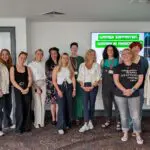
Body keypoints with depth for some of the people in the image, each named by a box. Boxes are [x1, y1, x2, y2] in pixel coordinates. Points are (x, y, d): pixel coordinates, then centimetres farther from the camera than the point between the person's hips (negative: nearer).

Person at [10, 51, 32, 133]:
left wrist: (27, 88, -15)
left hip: (27, 90, 3)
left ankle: (27, 126, 11)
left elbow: (30, 79, 3)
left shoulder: (27, 68, 12)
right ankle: (19, 127, 3)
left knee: (27, 108, 2)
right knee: (20, 107, -8)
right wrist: (21, 89, -14)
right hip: (18, 90, -2)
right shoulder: (13, 68, 5)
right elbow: (12, 80, -5)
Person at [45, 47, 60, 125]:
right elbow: (48, 73, 2)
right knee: (52, 102, 3)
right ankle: (53, 119, 14)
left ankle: (57, 119, 8)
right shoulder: (48, 63, 8)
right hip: (51, 84, 0)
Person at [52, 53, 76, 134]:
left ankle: (67, 124, 23)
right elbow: (54, 80, -3)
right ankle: (61, 127, -7)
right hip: (60, 87, -3)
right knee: (61, 107, -10)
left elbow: (73, 79, 8)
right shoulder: (57, 68, 0)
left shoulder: (70, 68, 9)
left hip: (69, 87, 3)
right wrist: (58, 90, -11)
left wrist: (74, 89, 1)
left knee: (69, 106, 7)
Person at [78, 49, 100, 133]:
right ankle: (86, 124, -10)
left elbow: (98, 78, -1)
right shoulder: (82, 65, 10)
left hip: (93, 86, 0)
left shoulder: (97, 65, 5)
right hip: (85, 86, 1)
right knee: (85, 104, -8)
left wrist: (92, 87, -12)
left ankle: (90, 121, 19)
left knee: (92, 104, 6)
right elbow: (80, 78, 7)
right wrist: (83, 86, -7)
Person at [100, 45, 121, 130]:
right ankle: (108, 120, 21)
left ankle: (118, 122, 6)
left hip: (116, 85, -3)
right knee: (107, 103, 8)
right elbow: (101, 72, 12)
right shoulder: (103, 61, 12)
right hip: (106, 85, 3)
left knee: (117, 103, -4)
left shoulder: (118, 60, 4)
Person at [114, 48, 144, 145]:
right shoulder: (118, 67, 2)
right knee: (124, 115, 9)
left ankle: (138, 135, 15)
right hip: (120, 95, 0)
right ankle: (125, 133, 24)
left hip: (134, 95, 0)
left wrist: (132, 90, -13)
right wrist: (124, 90, -15)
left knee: (136, 116, -1)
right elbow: (116, 80, -4)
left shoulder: (137, 67, 5)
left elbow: (140, 80, 0)